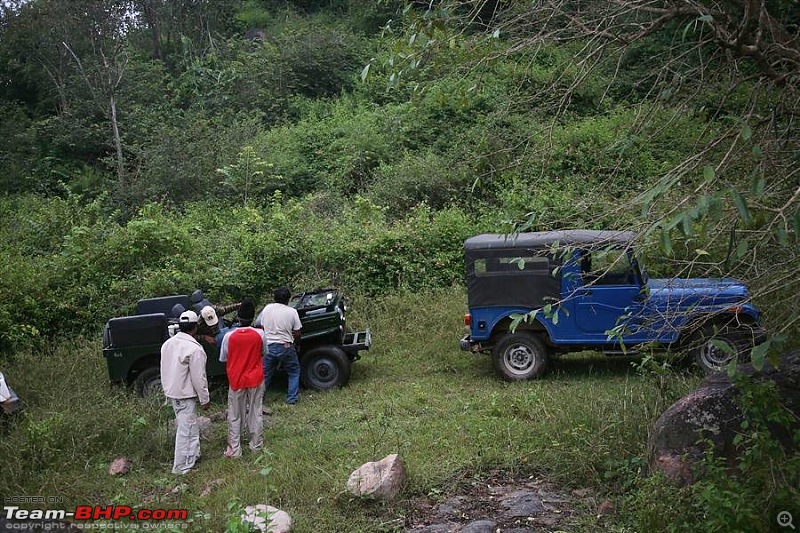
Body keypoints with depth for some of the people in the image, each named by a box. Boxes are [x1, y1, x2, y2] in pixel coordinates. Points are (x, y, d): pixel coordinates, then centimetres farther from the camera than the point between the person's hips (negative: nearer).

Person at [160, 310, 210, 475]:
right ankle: (181, 466, 9)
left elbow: (166, 370, 12)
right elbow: (199, 378, -19)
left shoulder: (167, 344, 3)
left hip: (171, 391, 9)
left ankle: (193, 455, 33)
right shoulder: (194, 349, -23)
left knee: (190, 426, 21)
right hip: (186, 395, -9)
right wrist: (204, 399, -10)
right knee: (185, 429, 1)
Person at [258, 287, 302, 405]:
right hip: (285, 347, -3)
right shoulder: (292, 312, -6)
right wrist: (295, 342, 17)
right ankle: (292, 398, 13)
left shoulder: (267, 308, 3)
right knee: (294, 372, 16)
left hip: (268, 346, 3)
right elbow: (297, 334, -3)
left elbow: (261, 327, 9)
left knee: (265, 374, 17)